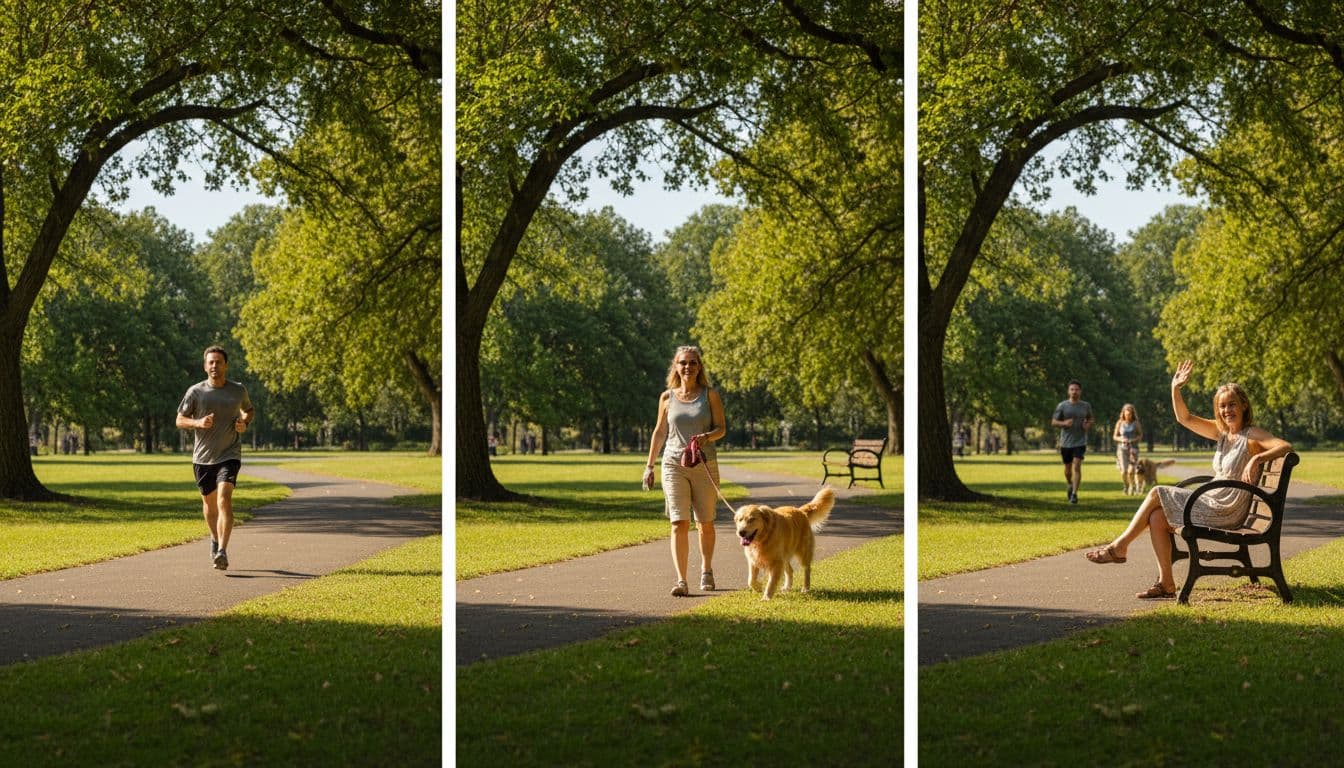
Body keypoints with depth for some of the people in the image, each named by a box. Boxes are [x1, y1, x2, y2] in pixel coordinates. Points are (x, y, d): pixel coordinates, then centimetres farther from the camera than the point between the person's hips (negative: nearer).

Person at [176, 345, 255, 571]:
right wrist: (198, 422, -17)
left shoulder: (238, 391, 2)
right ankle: (215, 539, 41)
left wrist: (244, 423, -1)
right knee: (209, 502, 14)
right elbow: (180, 420, 4)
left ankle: (222, 552, -26)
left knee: (224, 499, -19)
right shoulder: (195, 392, -1)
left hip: (229, 455, -2)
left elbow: (249, 410, 22)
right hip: (203, 457, 2)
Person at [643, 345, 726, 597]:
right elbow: (659, 432, 13)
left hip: (705, 465, 0)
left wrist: (707, 437, -20)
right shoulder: (667, 397, 7)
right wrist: (649, 465, 11)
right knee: (679, 524, -11)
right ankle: (681, 581, -15)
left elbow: (721, 428, 2)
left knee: (705, 524, 10)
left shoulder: (710, 395, 3)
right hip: (674, 465, 0)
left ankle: (706, 570, 33)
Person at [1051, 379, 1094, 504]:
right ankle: (1070, 485, 42)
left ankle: (1074, 494, -15)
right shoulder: (1062, 406, -2)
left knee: (1077, 466, -15)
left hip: (1080, 442, -1)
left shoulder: (1086, 406, 3)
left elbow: (1090, 419, 20)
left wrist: (1088, 425, -4)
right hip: (1066, 442, 1)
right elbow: (1054, 421, 1)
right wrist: (1064, 423, -18)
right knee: (1067, 468, 12)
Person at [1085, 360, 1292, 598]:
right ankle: (1166, 583, -5)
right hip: (1213, 503, 8)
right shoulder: (1221, 431, 12)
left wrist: (1257, 459, -38)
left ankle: (1120, 547, 5)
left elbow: (1286, 446, -26)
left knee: (1157, 494, -7)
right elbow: (1185, 418, 15)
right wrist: (1175, 389, 3)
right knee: (1157, 518, -6)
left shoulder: (1252, 435, -11)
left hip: (1226, 512, -8)